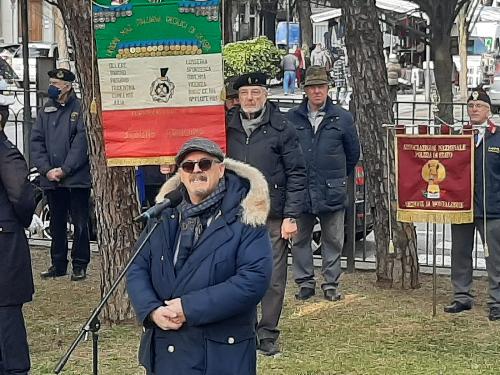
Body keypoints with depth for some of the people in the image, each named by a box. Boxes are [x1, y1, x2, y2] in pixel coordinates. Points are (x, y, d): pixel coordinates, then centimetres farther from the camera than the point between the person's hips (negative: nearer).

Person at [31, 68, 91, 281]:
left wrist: (64, 170, -15)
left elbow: (81, 143, -11)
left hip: (77, 178, -5)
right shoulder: (45, 111, 11)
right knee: (56, 224, 12)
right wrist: (46, 169, -7)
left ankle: (80, 265, 9)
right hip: (50, 179, 5)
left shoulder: (80, 109, -4)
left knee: (80, 223, 1)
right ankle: (58, 264, 21)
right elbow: (36, 142, 6)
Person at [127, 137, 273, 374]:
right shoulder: (164, 215, 8)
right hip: (165, 351, 4)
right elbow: (137, 269, 8)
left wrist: (190, 308, -19)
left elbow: (254, 278, -17)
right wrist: (152, 310, -12)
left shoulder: (244, 217, -7)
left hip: (222, 355, -4)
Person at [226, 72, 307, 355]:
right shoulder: (227, 127, 8)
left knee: (273, 279, 1)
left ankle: (268, 335, 11)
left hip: (273, 217, -2)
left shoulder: (281, 129, 0)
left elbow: (297, 174, -2)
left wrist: (291, 216, -7)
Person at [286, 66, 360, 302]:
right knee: (300, 240, 7)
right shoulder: (292, 118, 2)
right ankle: (305, 282, 17)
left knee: (333, 241, 6)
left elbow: (353, 153, 13)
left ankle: (331, 284, 16)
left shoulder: (342, 118, 3)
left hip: (332, 193, 0)